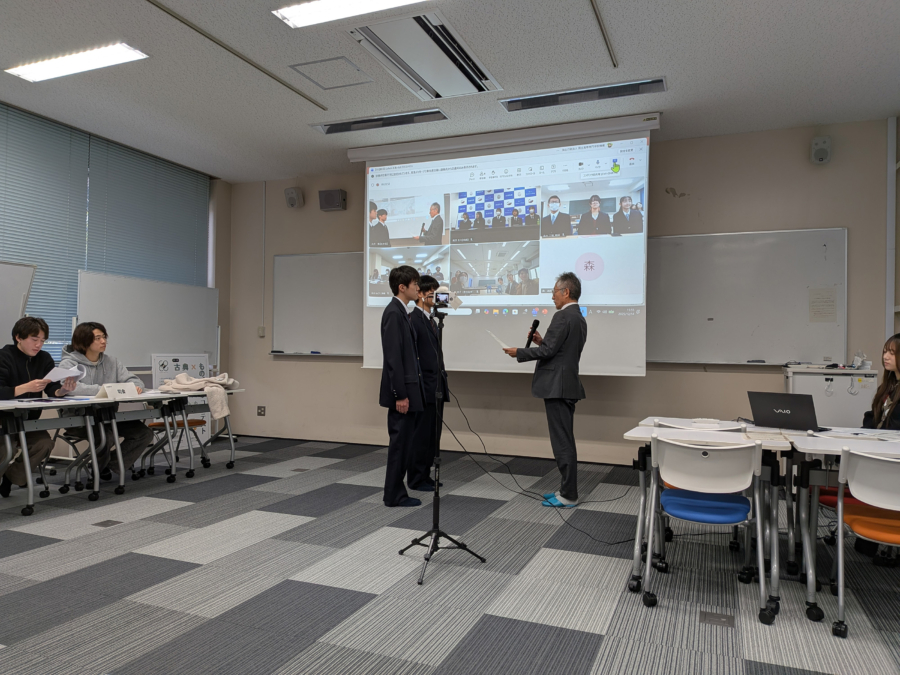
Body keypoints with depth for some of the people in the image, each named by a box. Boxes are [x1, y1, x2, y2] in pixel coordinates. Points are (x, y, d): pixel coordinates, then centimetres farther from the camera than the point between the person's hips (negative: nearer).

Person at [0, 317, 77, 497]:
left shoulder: (44, 358, 4)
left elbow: (53, 390, -3)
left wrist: (63, 390, -26)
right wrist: (26, 387, -38)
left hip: (29, 421, 4)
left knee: (45, 443, -22)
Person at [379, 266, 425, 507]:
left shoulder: (401, 312, 15)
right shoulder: (393, 313, -16)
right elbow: (393, 357, -21)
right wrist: (400, 394, -22)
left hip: (408, 389, 10)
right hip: (401, 391, -10)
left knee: (403, 442, 14)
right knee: (401, 442, -2)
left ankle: (395, 492, 23)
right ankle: (394, 495, 9)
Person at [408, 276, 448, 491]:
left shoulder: (431, 320, 18)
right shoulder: (413, 319, -11)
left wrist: (442, 381, 16)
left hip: (437, 388, 9)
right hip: (424, 388, -9)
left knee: (433, 435, 12)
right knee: (421, 434, -1)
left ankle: (425, 475, 22)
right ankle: (416, 479, 10)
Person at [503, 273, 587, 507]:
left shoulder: (563, 316, -15)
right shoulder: (579, 319, 16)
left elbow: (548, 351, -19)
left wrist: (519, 352, -8)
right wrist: (542, 341, 12)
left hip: (557, 386, -10)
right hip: (567, 385, 10)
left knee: (562, 443, -4)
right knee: (565, 441, 14)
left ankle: (568, 496, 2)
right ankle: (567, 490, 21)